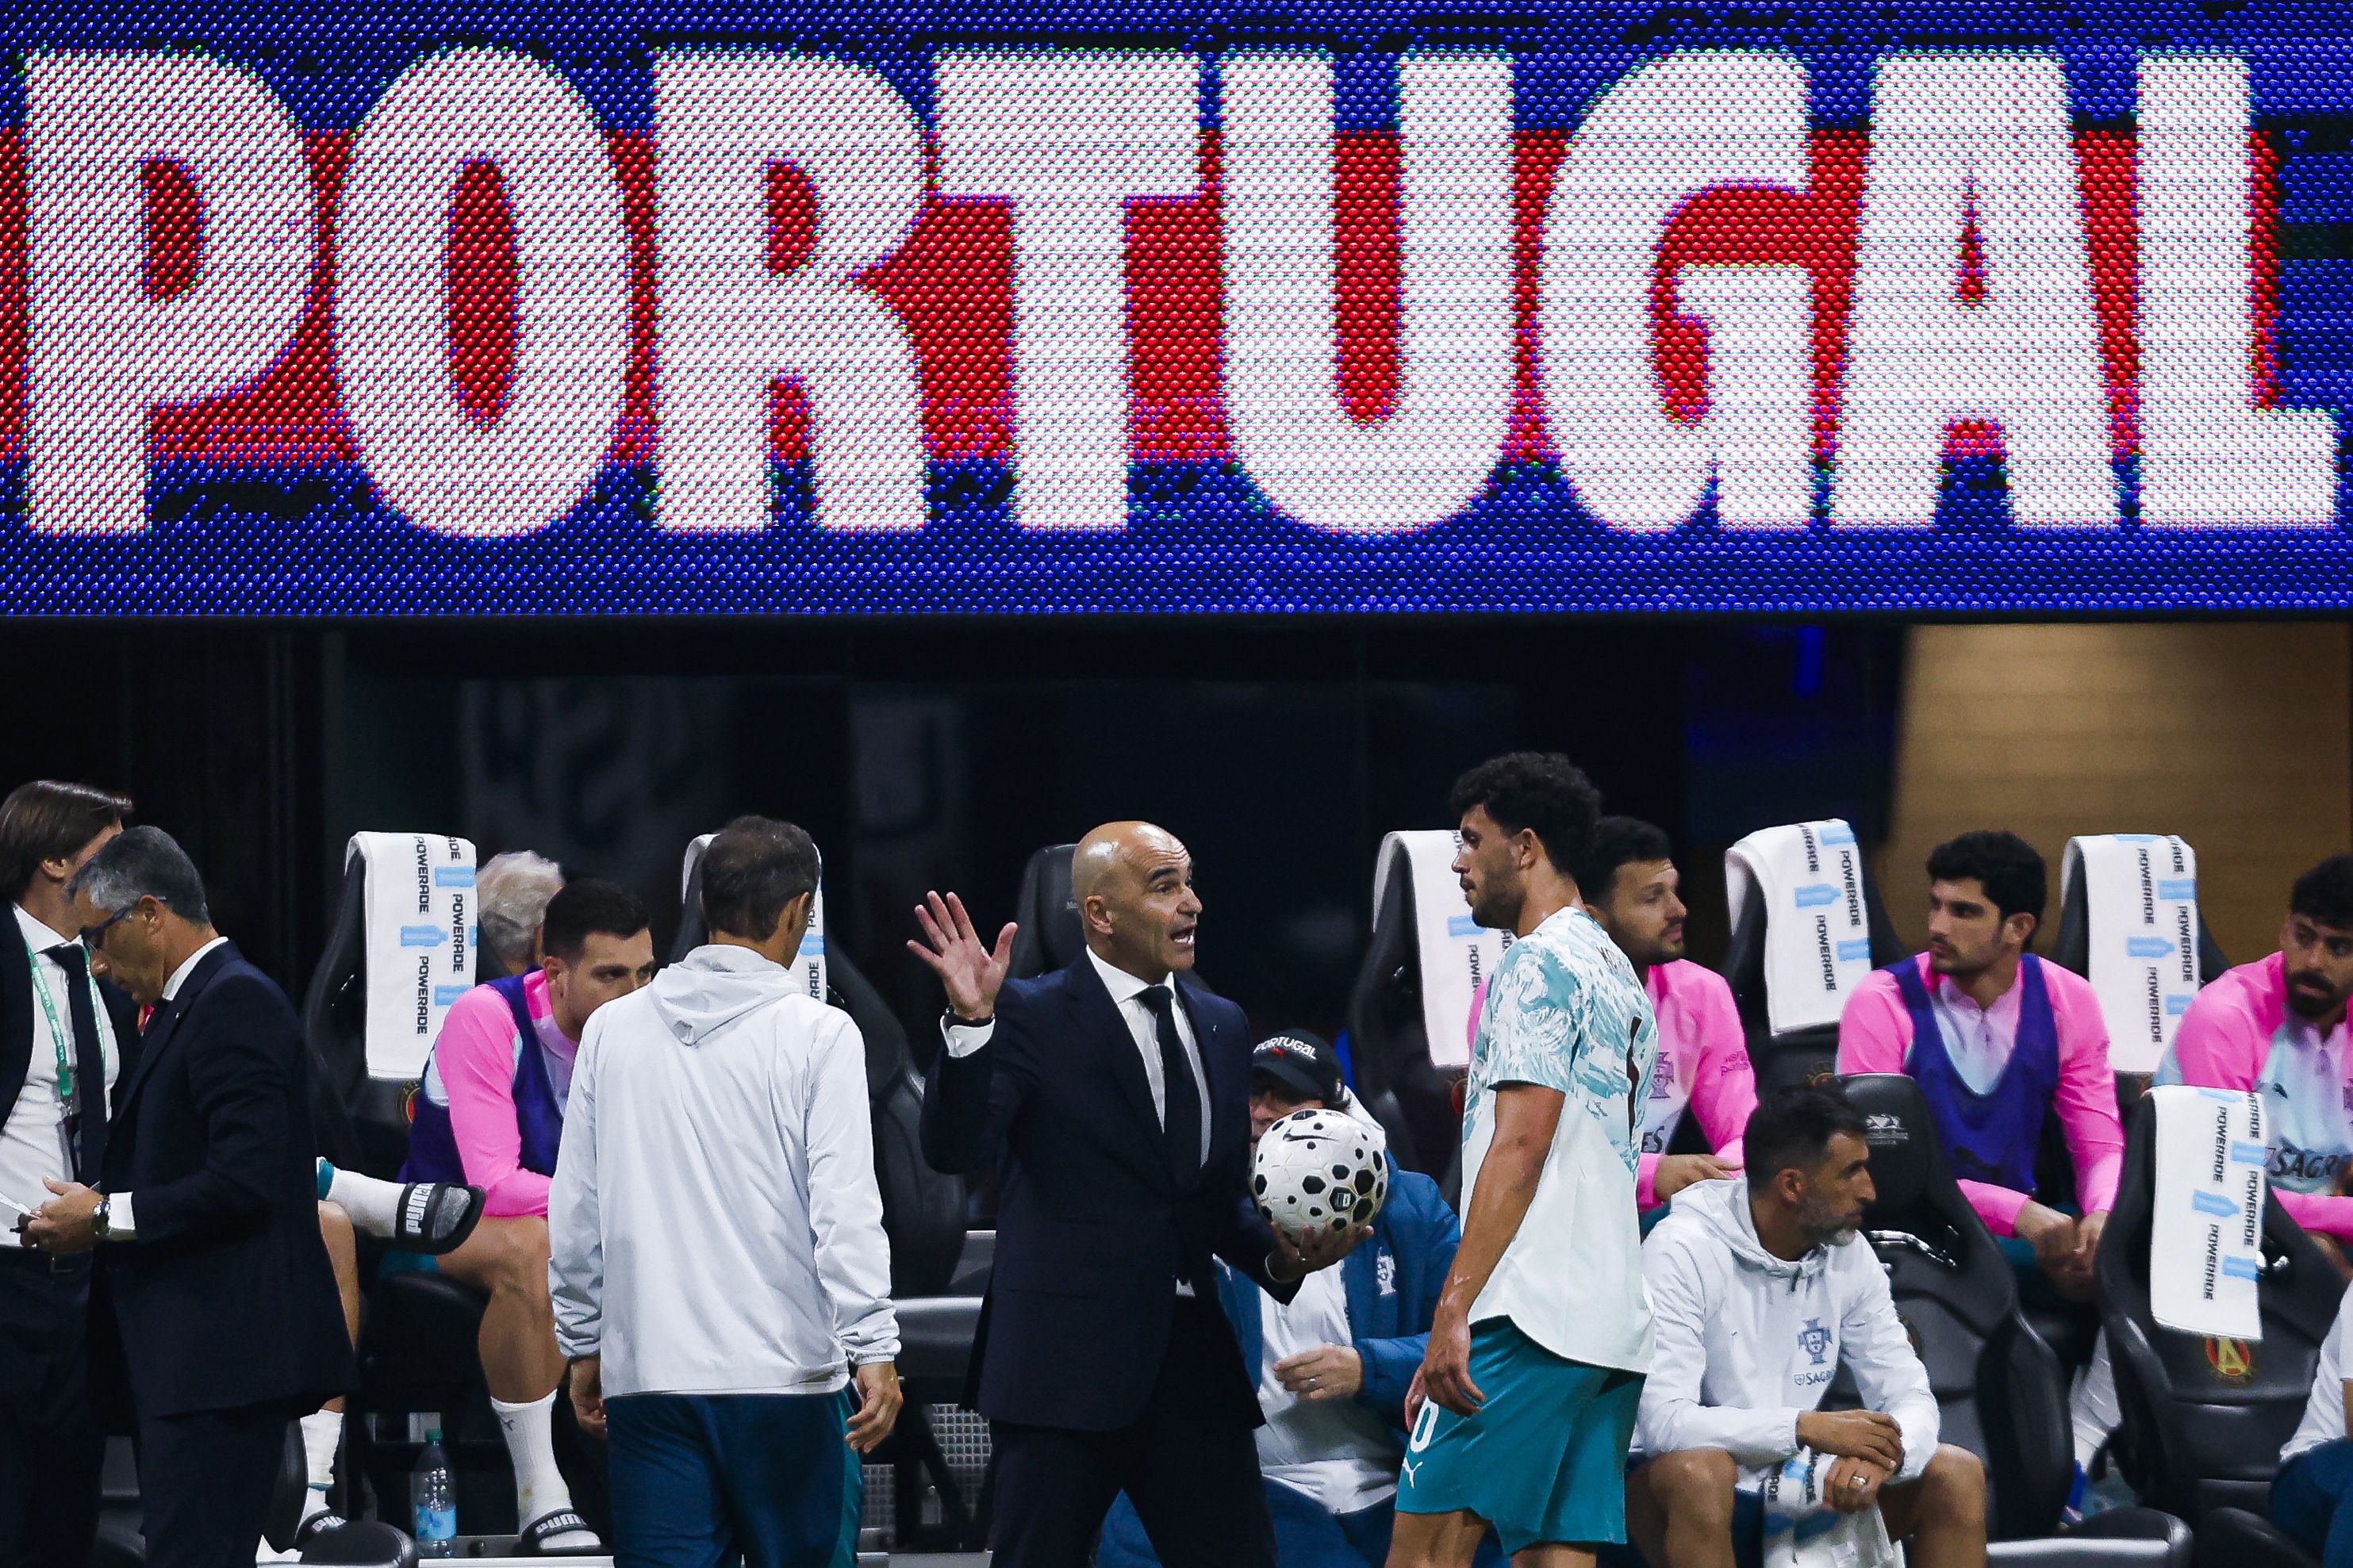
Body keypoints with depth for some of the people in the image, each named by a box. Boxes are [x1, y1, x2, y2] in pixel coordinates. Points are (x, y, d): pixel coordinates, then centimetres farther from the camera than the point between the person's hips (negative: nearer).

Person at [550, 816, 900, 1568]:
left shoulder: (613, 1029, 7)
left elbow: (574, 1214, 11)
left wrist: (583, 1344, 20)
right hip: (785, 1378, -3)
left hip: (648, 1377, 3)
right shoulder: (818, 1034, -4)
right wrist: (874, 1351, -9)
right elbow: (844, 1208, -10)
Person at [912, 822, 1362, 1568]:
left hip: (1192, 1360, 5)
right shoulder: (1030, 1017, -4)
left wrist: (1280, 1254, 1)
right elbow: (955, 1149, -17)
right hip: (1064, 1362, -5)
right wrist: (969, 1022, -30)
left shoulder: (1221, 1025, 16)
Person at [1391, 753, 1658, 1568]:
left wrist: (1453, 1311, -20)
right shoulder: (1618, 974, 23)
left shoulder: (1539, 966, -7)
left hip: (1529, 1315, -10)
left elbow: (1521, 1144, -16)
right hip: (1613, 1319, 10)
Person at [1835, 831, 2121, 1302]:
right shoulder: (1881, 1004, -10)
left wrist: (2103, 1215, -22)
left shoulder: (2068, 1001, 2)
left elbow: (2100, 1146, 4)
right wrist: (2016, 1211, -27)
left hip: (2032, 1217, 4)